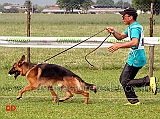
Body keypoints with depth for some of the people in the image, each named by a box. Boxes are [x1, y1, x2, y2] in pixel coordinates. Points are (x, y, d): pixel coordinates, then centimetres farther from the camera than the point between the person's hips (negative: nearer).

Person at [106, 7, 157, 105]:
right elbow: (120, 36, 22)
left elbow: (134, 42, -32)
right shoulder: (132, 27, 17)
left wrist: (119, 46, -33)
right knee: (123, 79, 13)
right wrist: (114, 32, 1)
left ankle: (149, 80, -13)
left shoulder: (135, 28, -16)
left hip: (135, 59, -10)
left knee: (125, 82, -10)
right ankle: (133, 101, 14)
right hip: (137, 58, 10)